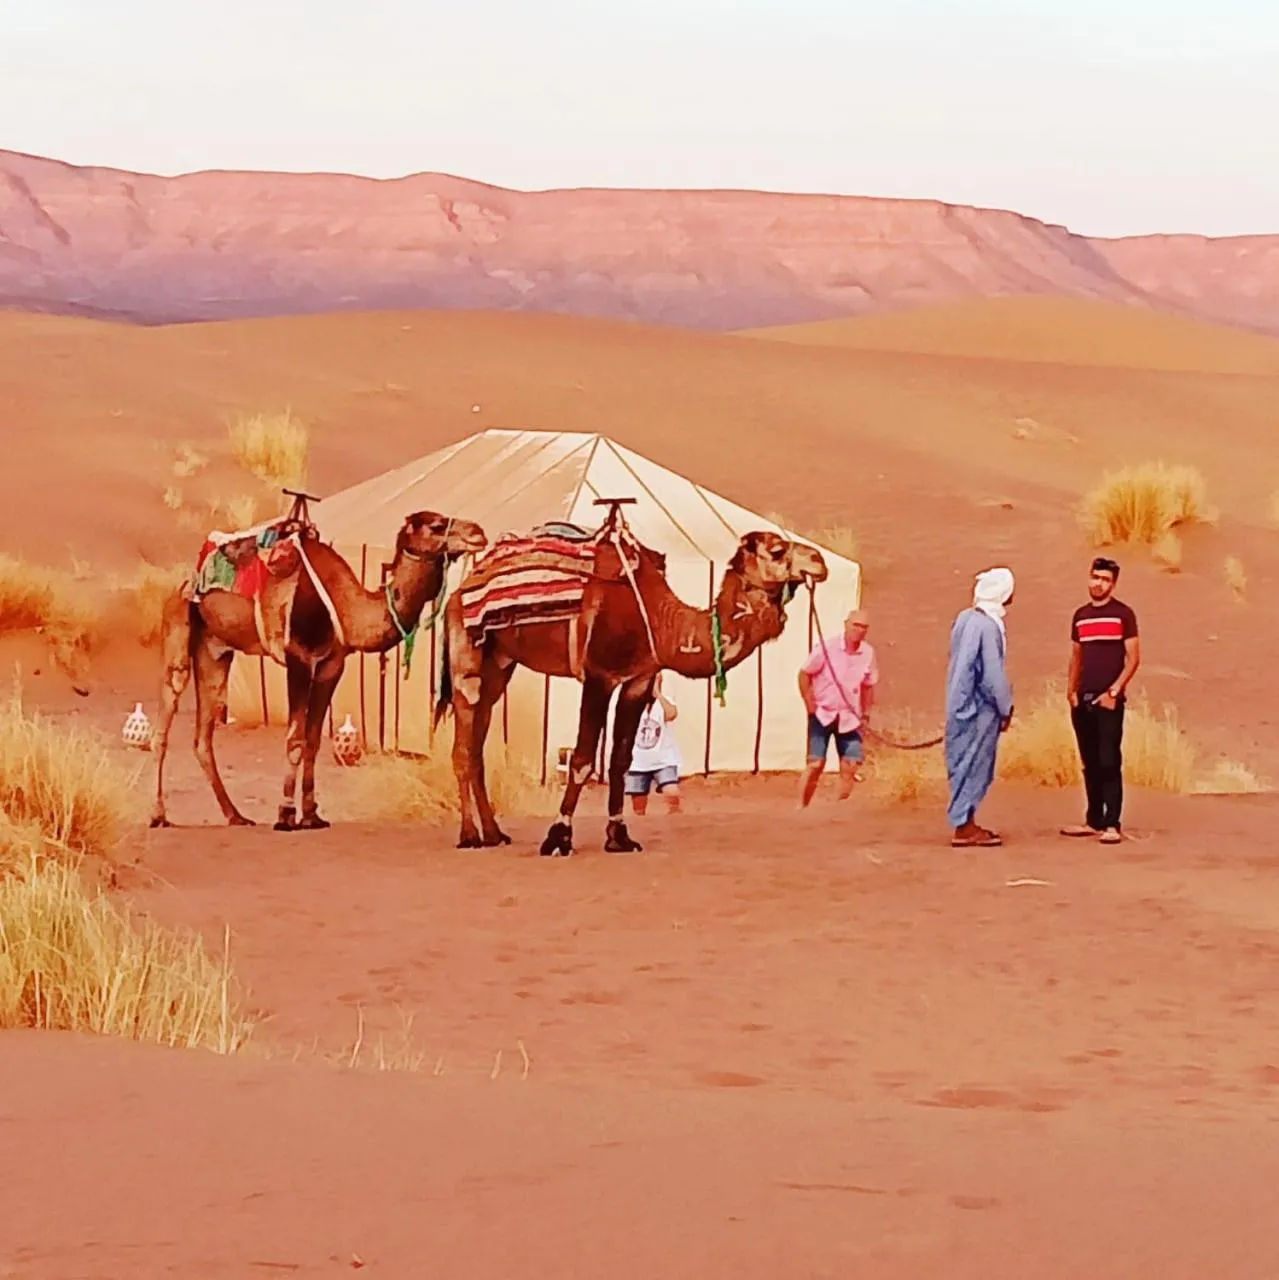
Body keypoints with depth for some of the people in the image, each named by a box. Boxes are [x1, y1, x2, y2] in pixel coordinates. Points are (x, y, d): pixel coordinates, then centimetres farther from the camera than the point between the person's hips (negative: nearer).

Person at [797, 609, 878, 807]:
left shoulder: (868, 653, -2)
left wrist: (866, 713, 8)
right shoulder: (826, 648, -14)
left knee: (850, 765, -3)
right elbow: (804, 674, -6)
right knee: (815, 764, -8)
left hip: (849, 718, 3)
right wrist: (810, 706, -8)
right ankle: (801, 806, 1)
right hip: (822, 714, -3)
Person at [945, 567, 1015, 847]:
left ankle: (965, 823, 20)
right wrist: (1005, 709, -6)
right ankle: (963, 826, 1)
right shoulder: (988, 626, -18)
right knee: (975, 765, -2)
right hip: (980, 708, -8)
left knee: (965, 763, 14)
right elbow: (993, 674, -17)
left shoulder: (965, 618, 6)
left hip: (960, 704, 8)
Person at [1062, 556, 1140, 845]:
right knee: (1090, 764, 9)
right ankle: (1093, 821, 15)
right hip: (1083, 700, 5)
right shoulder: (1080, 615, 14)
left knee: (1109, 763, -9)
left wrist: (1114, 690, -14)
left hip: (1108, 700, -5)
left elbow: (1133, 658, -6)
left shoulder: (1122, 614, -2)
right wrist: (1071, 689, 5)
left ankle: (1113, 825, -10)